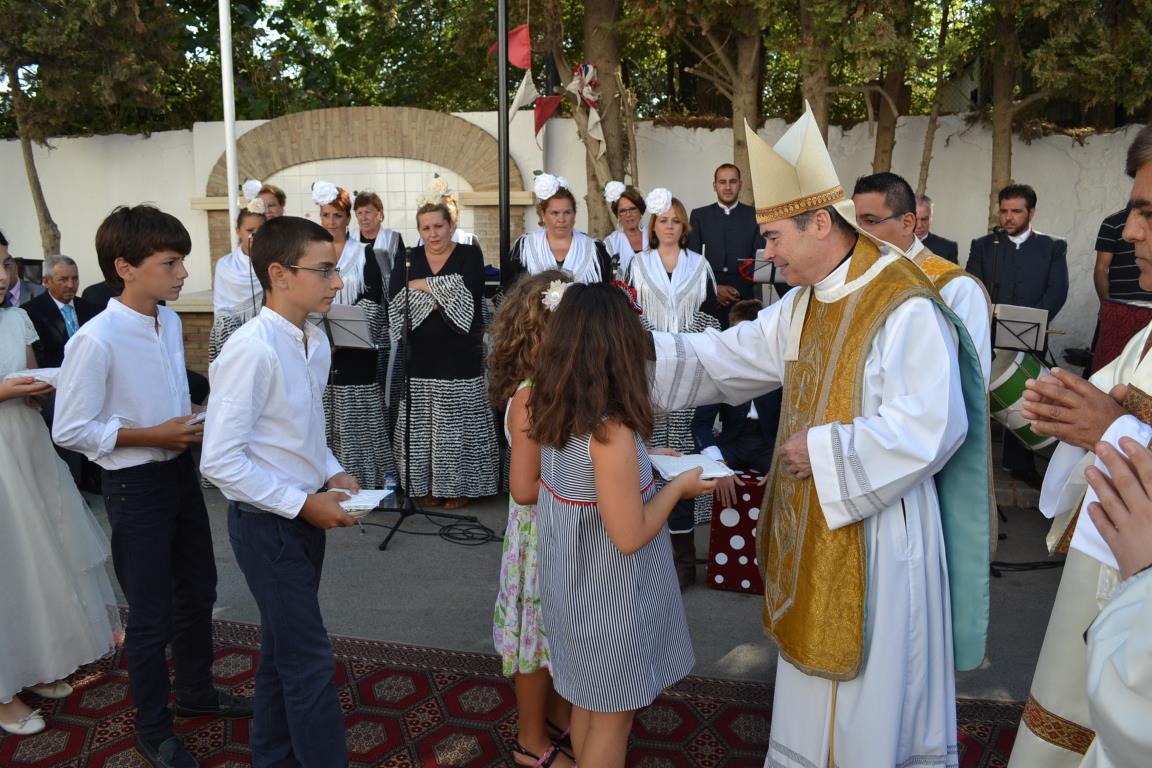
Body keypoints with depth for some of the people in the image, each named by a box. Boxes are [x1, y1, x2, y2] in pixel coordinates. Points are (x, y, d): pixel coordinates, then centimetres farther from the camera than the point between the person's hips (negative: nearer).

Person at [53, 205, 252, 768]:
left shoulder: (171, 322, 0)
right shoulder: (97, 340, -22)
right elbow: (70, 430, -19)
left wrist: (193, 425, -3)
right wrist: (154, 436, -21)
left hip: (180, 470, 7)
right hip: (135, 484, -7)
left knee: (197, 590, 21)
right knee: (151, 614, 8)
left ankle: (195, 691, 44)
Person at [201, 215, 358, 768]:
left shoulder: (316, 340, 1)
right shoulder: (252, 350, -24)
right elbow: (220, 461, -23)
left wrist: (331, 474, 1)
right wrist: (304, 503, -19)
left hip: (303, 513, 8)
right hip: (267, 523, -8)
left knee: (282, 648, 23)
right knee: (310, 662, 2)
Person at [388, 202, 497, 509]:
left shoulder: (469, 254, 4)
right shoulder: (408, 258, 11)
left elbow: (467, 289, -14)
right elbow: (396, 298, -4)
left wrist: (424, 285, -7)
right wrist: (440, 299, -13)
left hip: (459, 354, -2)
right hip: (420, 356, 3)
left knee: (457, 423, 0)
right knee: (422, 423, 5)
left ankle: (459, 485, 12)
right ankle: (427, 483, 17)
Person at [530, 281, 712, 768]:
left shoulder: (552, 410, -6)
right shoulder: (610, 431, -30)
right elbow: (630, 537, -24)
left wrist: (643, 460, 10)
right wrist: (677, 486, -11)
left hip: (573, 583, 8)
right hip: (608, 595, -8)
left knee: (587, 700, 27)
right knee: (613, 714, 16)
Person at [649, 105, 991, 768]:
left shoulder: (904, 308, -20)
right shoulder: (802, 307, 6)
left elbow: (926, 429, -26)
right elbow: (720, 360, 8)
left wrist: (821, 452, -18)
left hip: (876, 535, -8)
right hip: (811, 526, 8)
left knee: (868, 682, 9)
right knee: (816, 666, 22)